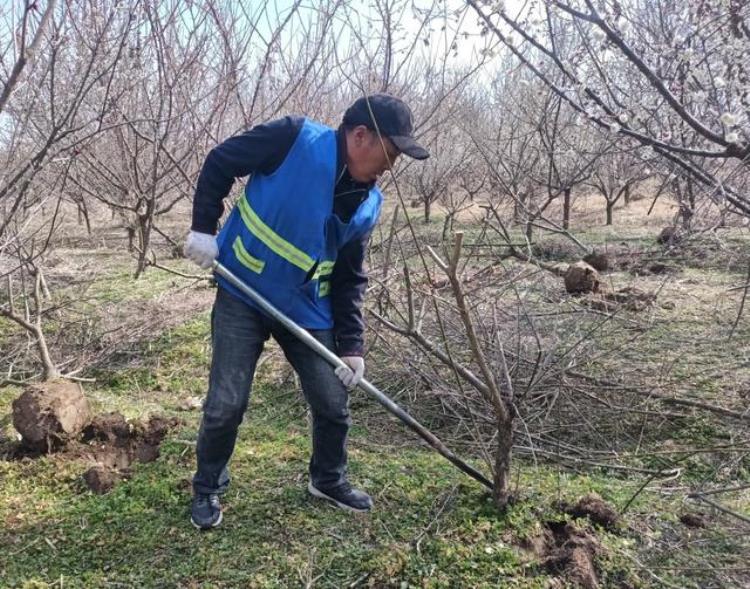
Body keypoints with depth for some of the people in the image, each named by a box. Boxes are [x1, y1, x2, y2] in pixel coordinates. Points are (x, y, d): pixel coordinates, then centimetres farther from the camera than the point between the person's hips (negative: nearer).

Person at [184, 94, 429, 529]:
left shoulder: (367, 205, -1)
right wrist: (204, 228, -14)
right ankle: (208, 489, 26)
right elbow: (220, 162, -6)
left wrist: (352, 346, -3)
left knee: (334, 403, 8)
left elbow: (350, 281, 3)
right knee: (226, 404, -1)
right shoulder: (294, 138, -16)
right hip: (243, 296, -4)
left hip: (307, 310, 5)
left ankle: (329, 479, 35)